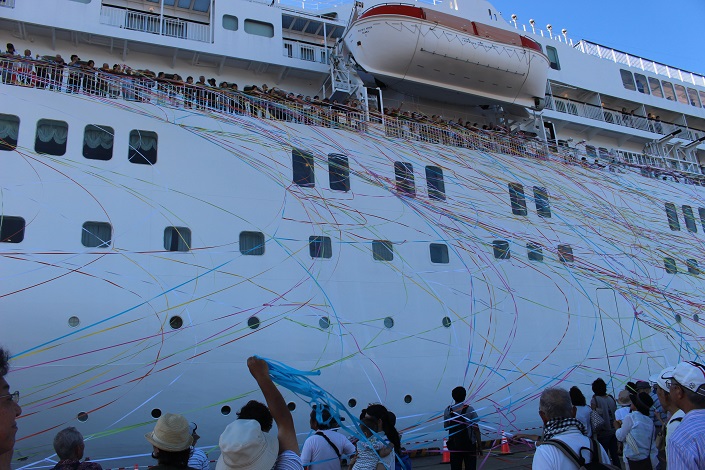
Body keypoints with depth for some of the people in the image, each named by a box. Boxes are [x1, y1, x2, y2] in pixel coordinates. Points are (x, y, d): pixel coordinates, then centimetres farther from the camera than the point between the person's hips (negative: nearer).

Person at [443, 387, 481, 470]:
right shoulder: (470, 410, -10)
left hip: (454, 445, 2)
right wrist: (479, 445, -3)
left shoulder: (448, 410, -3)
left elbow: (446, 427, 6)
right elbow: (476, 429, -10)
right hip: (469, 445, -2)